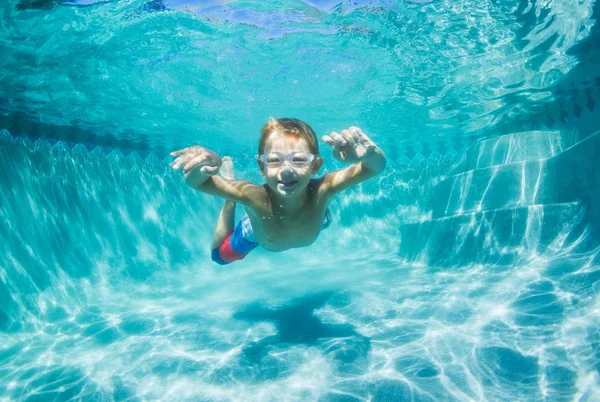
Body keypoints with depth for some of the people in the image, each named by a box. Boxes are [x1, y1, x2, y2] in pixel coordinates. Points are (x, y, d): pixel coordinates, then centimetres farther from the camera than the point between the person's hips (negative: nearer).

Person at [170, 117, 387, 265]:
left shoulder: (321, 191, -49)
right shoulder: (254, 198, -50)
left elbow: (376, 166, -57)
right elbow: (197, 182, -50)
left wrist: (369, 154, -81)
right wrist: (202, 166, -74)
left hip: (313, 222, 2)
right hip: (257, 232, -1)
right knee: (220, 255, 28)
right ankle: (231, 202, 39)